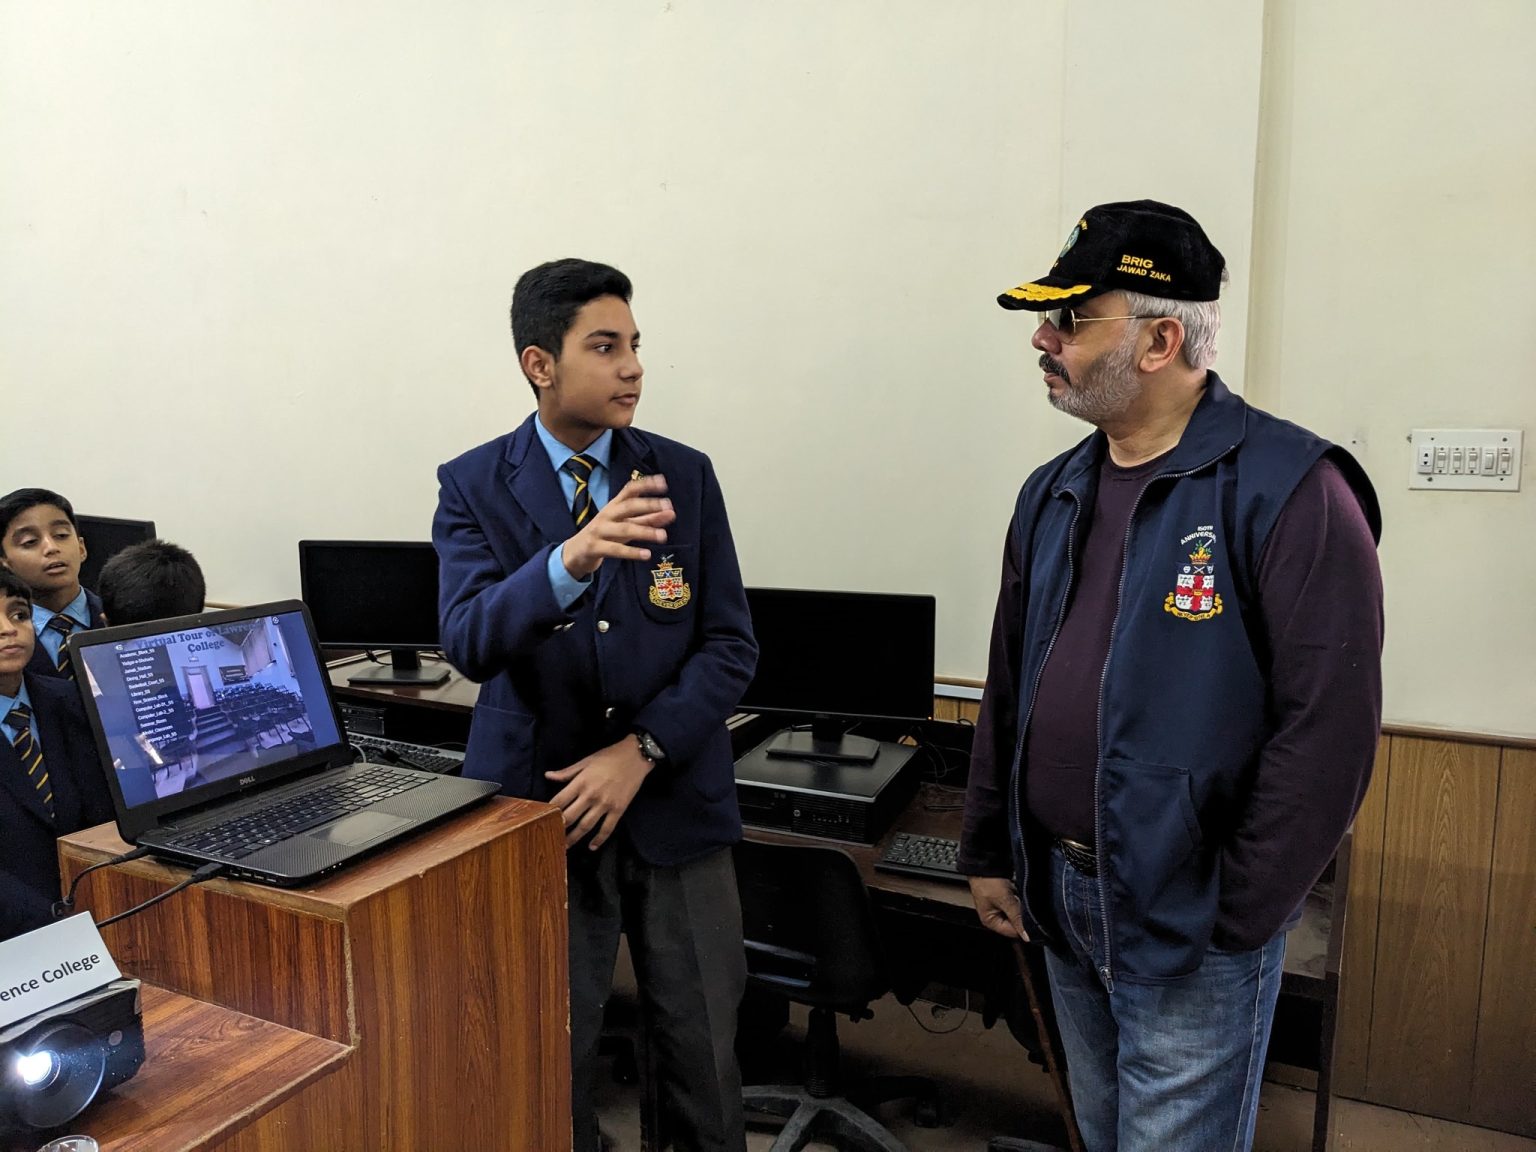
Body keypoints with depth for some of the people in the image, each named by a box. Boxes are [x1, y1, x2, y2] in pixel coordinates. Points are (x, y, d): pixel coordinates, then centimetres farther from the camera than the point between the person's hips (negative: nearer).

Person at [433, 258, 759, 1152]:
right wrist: (574, 558, -36)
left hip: (676, 803, 1)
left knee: (706, 1046, 13)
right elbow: (471, 642, -18)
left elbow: (732, 647, -3)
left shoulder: (685, 475, 0)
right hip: (540, 807, -1)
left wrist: (640, 750, -15)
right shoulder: (474, 487, -4)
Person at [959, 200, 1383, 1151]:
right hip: (1060, 899, 7)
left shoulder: (1289, 489, -15)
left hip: (1189, 924, -6)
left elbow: (1330, 725, -18)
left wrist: (1241, 920, -14)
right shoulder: (1054, 494, 6)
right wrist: (989, 850, 11)